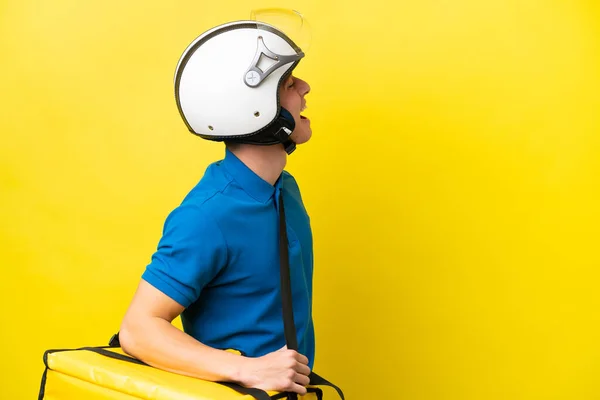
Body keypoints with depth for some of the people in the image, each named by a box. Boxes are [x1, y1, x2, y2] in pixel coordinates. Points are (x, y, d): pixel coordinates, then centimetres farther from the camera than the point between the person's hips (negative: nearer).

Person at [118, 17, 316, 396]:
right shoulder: (207, 216, -25)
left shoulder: (286, 187, 0)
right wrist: (248, 370, -32)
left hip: (290, 386, 7)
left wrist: (300, 380, 15)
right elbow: (138, 329, -25)